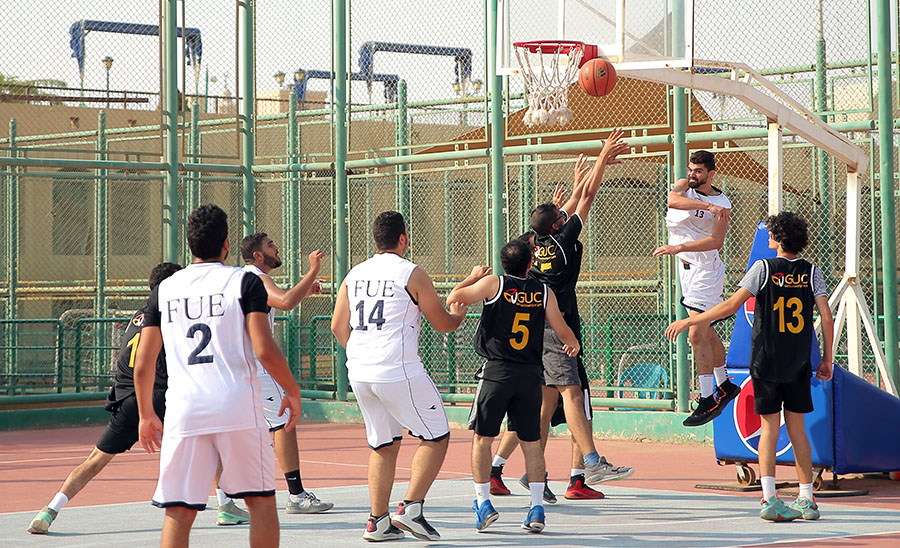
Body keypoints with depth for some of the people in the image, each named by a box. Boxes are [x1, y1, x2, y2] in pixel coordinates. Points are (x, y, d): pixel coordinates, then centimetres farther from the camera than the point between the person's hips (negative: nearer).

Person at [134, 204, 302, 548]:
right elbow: (264, 350, -8)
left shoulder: (164, 290, 11)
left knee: (178, 512, 3)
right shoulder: (245, 282, 1)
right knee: (260, 500, 11)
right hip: (239, 407, -2)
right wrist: (292, 392, 7)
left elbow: (143, 364, 10)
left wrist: (146, 415, 23)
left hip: (184, 412, 2)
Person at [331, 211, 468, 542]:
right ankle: (411, 508, -6)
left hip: (359, 373, 6)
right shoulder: (411, 274, -5)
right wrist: (459, 314, 25)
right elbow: (443, 325, 2)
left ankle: (377, 521, 13)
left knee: (383, 445, 16)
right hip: (399, 371, -6)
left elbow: (338, 327, 15)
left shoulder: (354, 275, 11)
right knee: (436, 437, 5)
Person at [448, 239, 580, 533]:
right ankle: (537, 507, 4)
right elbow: (562, 330, 5)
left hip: (497, 373, -2)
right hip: (530, 375, 2)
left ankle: (483, 502, 4)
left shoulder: (493, 284, -3)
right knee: (531, 441, 8)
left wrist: (473, 277, 17)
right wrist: (574, 344, 27)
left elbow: (453, 298, -1)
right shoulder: (543, 292, 4)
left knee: (482, 437, 8)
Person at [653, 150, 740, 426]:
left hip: (705, 271, -7)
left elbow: (716, 241, -22)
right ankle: (725, 385, 30)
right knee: (705, 332, 16)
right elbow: (673, 200, -19)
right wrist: (707, 206, -32)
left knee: (696, 334, -13)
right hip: (686, 268, 7)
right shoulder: (684, 186, 4)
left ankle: (707, 400, -10)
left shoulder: (722, 204, -10)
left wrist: (679, 247, -31)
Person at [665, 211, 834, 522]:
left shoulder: (764, 269, -6)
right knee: (797, 428, 11)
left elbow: (730, 306, -10)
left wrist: (687, 322, -2)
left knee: (770, 427, 0)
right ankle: (807, 501, 11)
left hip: (766, 364, -2)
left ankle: (769, 499, -12)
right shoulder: (811, 272, 2)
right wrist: (827, 359, 10)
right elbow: (827, 318, -1)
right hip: (799, 367, 2)